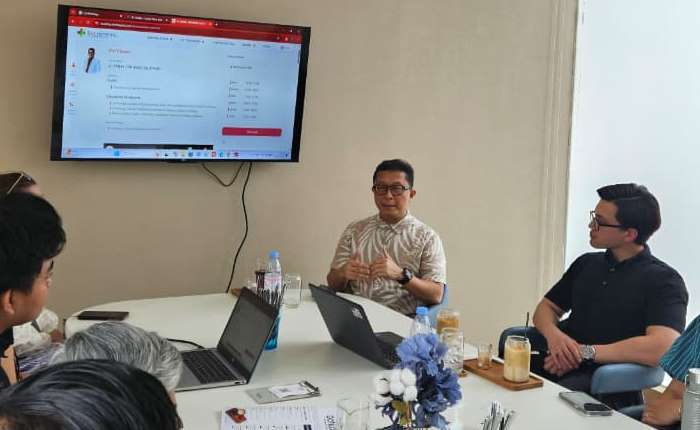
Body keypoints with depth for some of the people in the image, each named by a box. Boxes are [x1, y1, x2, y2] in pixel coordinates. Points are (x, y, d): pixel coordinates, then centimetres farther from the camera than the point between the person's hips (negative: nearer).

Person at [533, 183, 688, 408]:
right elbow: (546, 308, 20)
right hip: (560, 365, 6)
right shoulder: (586, 263, 19)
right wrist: (553, 335, -5)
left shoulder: (664, 280, -3)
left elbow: (662, 348, -19)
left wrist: (586, 352, -15)